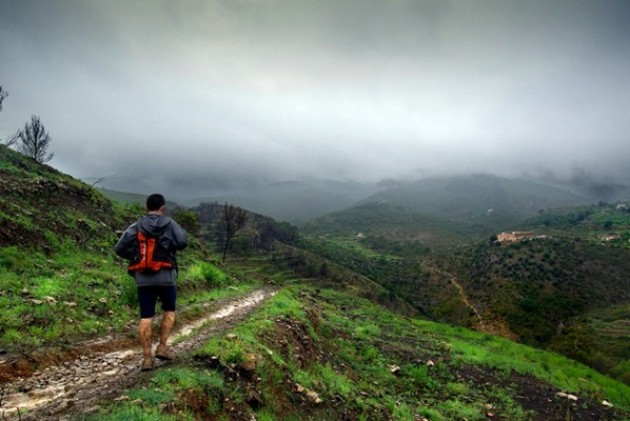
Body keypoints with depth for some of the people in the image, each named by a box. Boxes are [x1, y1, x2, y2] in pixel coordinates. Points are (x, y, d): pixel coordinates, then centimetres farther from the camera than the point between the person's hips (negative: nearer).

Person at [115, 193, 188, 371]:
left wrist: (135, 256, 13)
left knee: (146, 318, 4)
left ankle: (147, 358, 4)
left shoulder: (136, 226, 4)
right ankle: (162, 346, 10)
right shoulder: (169, 224, -1)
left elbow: (119, 248, -2)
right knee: (169, 310, 19)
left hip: (143, 278, 2)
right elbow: (183, 242, -13)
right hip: (165, 276, -2)